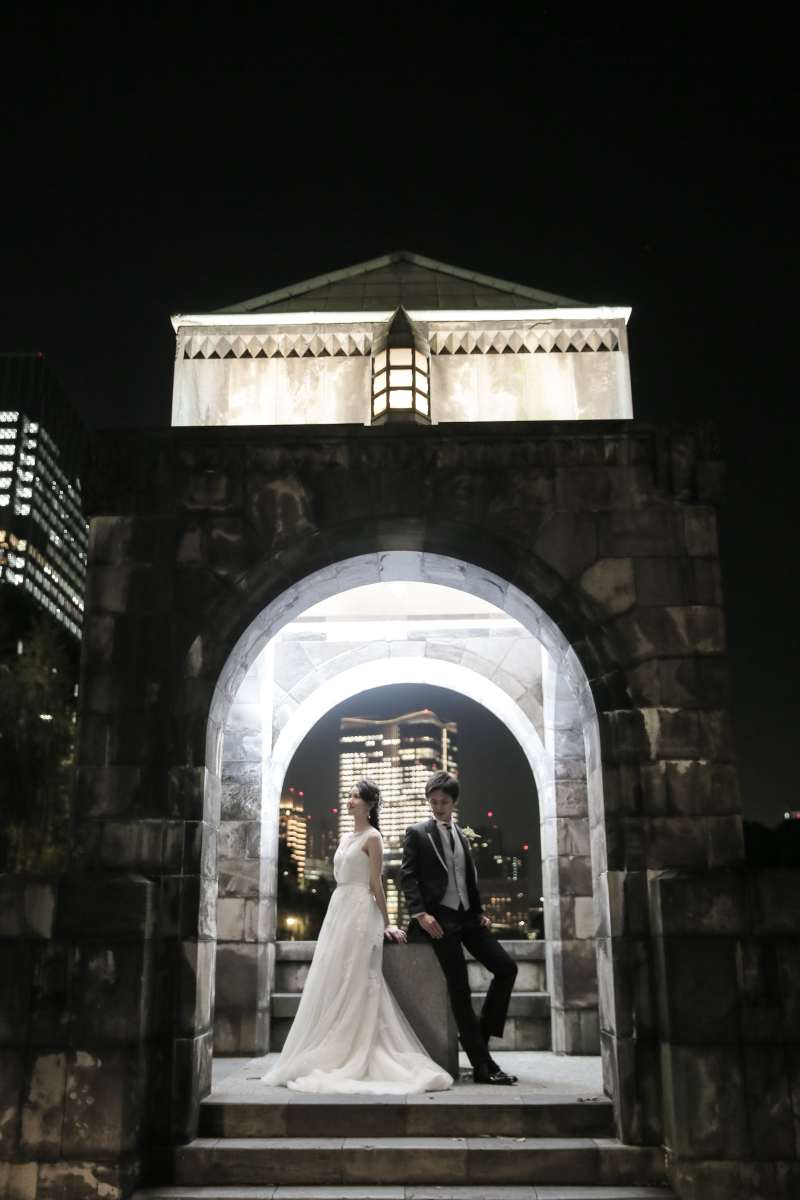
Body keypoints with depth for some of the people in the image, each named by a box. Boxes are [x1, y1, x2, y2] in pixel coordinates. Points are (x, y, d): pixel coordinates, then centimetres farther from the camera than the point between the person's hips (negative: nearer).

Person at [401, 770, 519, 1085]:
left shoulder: (462, 835, 18)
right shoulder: (417, 833, 0)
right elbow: (408, 876, -6)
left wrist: (481, 912, 8)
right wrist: (420, 914, -17)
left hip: (467, 916, 6)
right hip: (440, 918, -6)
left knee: (506, 967, -3)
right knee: (459, 987, -6)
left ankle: (483, 1031, 11)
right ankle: (482, 1064, -3)